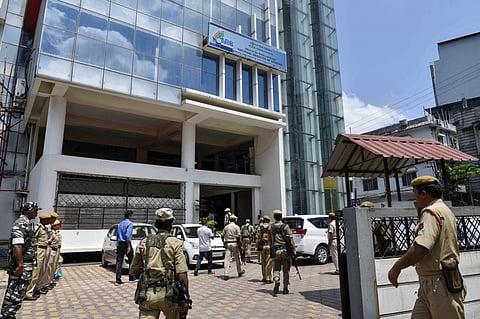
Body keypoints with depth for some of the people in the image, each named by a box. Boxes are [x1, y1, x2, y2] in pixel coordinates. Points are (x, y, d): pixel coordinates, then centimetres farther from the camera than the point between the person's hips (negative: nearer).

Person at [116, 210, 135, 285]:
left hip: (119, 244, 7)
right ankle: (131, 278, 17)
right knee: (131, 261, 9)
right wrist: (129, 246, -17)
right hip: (126, 244, -7)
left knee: (119, 262, 3)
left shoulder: (120, 223, 15)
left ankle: (118, 280, 1)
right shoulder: (129, 223, -10)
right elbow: (128, 235, -19)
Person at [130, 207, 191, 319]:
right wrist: (187, 296, -6)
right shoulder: (175, 243, -6)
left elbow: (133, 271, 13)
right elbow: (182, 274, -13)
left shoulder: (143, 243, 5)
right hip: (168, 293, -2)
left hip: (147, 294, 2)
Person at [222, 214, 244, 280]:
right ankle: (240, 271, 29)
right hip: (234, 243, -2)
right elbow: (238, 237, -9)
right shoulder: (237, 227, -3)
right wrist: (240, 245, -5)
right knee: (237, 258, 13)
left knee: (227, 259, -3)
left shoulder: (226, 227, 9)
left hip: (228, 243, 3)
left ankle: (225, 274, -9)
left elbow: (223, 236, 10)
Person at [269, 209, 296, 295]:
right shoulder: (285, 226, -4)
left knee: (276, 269, 8)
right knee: (286, 270, 10)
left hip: (275, 251, 1)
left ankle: (276, 281, -19)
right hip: (285, 250, -1)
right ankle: (285, 288, 15)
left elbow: (269, 240, 10)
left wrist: (271, 248, 22)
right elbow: (291, 239, -9)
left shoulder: (271, 227, 4)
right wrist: (294, 249, -6)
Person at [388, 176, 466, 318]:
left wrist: (396, 267, -16)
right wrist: (420, 211, 22)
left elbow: (421, 248, -27)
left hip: (440, 284, -10)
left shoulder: (431, 212, -16)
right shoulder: (444, 210, 17)